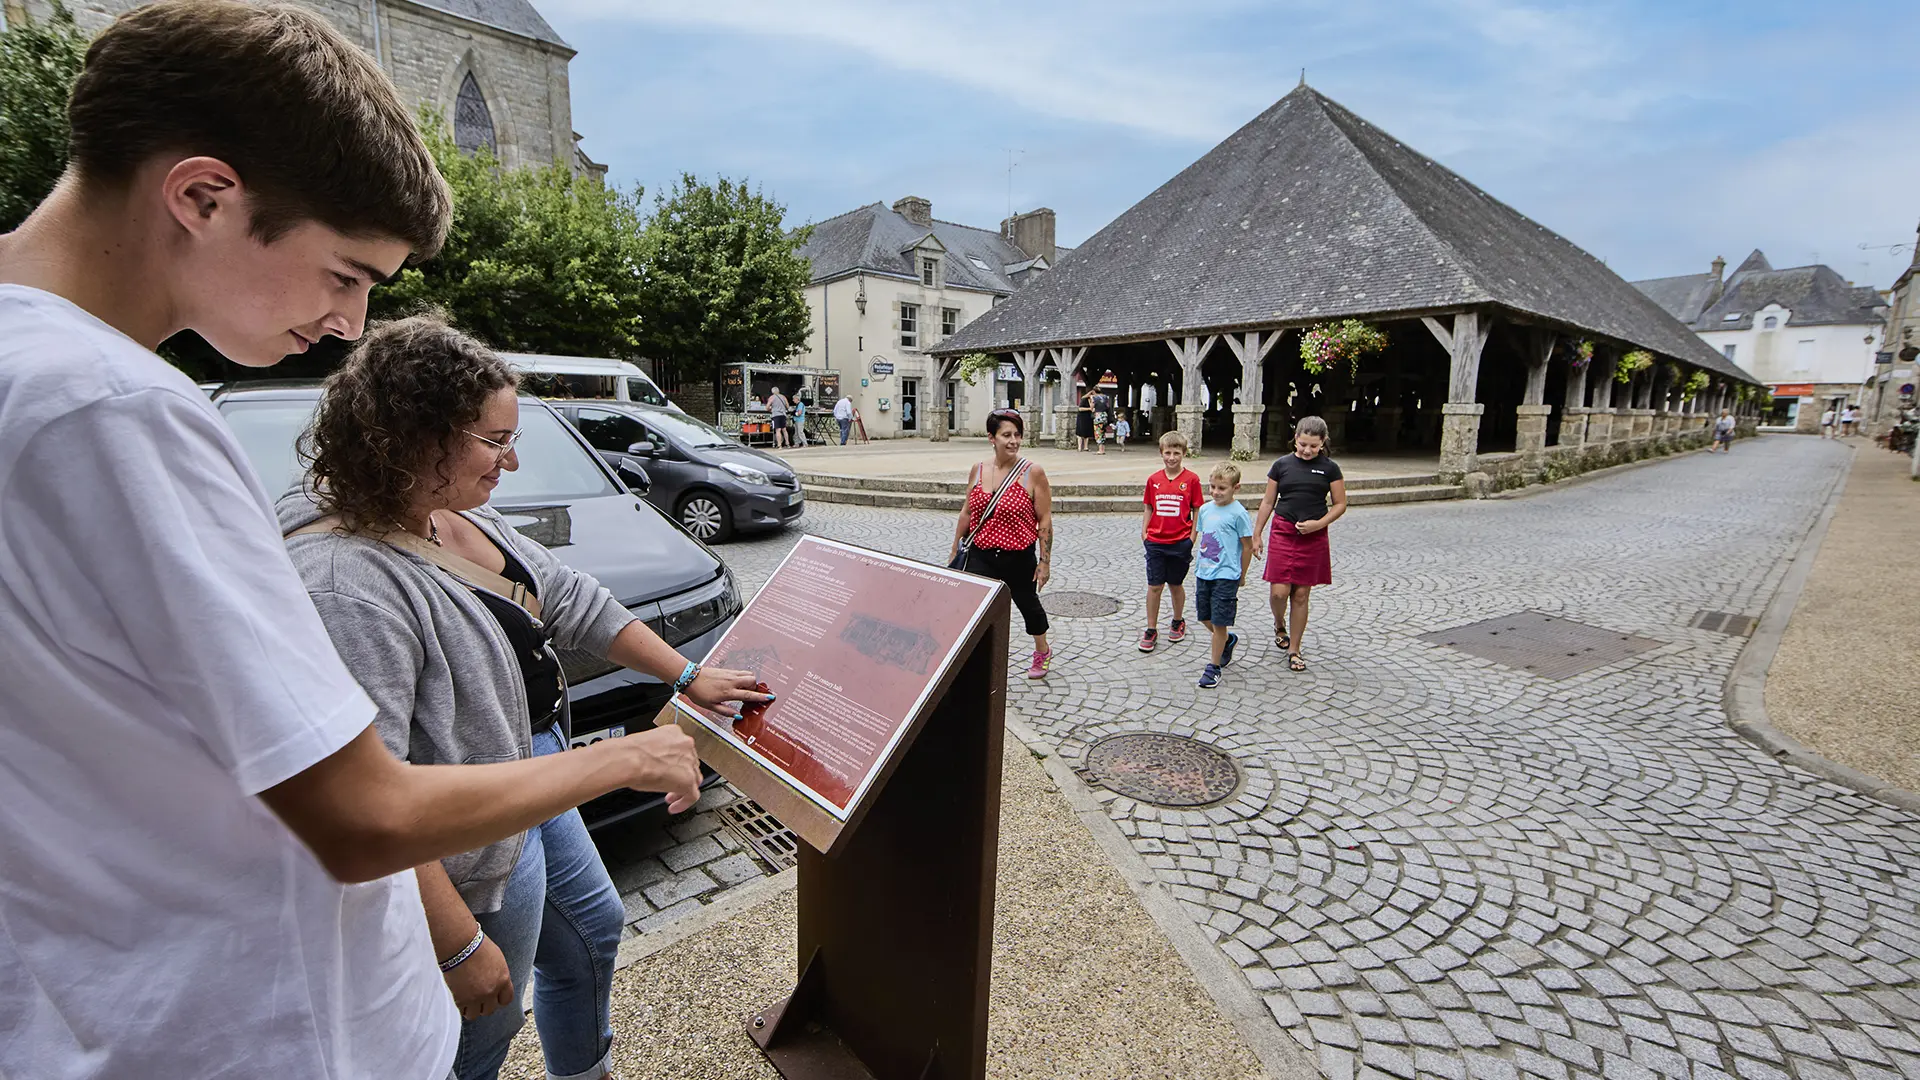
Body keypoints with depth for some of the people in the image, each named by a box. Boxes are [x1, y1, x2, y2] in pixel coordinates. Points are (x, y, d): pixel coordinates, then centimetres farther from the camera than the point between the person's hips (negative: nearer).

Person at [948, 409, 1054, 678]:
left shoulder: (1033, 473, -11)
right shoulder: (978, 470, 0)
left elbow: (1045, 520, -9)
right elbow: (967, 513, 11)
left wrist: (1044, 561, -9)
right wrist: (955, 548, 15)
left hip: (1018, 558, -2)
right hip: (980, 555, 2)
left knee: (1028, 604, 20)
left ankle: (1042, 652, 48)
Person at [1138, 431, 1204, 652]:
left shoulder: (1191, 479, -5)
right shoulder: (1154, 479, 1)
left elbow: (1197, 510, -1)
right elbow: (1148, 508, 8)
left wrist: (1192, 538, -5)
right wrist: (1144, 533, 2)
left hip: (1180, 542, -1)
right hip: (1155, 542, 1)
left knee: (1176, 584, 13)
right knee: (1154, 586, 3)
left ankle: (1178, 622, 35)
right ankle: (1151, 630, 13)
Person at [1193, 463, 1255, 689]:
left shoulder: (1239, 513, -12)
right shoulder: (1205, 509, 5)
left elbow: (1247, 547, -6)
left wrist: (1241, 576, 1)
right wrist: (1199, 565, 14)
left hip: (1226, 576, -6)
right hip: (1203, 573, 7)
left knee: (1219, 622, -1)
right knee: (1204, 616, 16)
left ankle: (1214, 666, 12)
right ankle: (1228, 639, 44)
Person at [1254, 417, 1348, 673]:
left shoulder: (1329, 468, 2)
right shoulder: (1282, 464, 3)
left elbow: (1340, 504, 6)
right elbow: (1268, 501, 8)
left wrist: (1319, 523, -11)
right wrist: (1257, 534, 7)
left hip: (1313, 537, 0)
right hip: (1282, 533, 0)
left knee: (1301, 594, 5)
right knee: (1278, 591, -7)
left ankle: (1294, 650, 17)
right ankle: (1279, 625, 27)